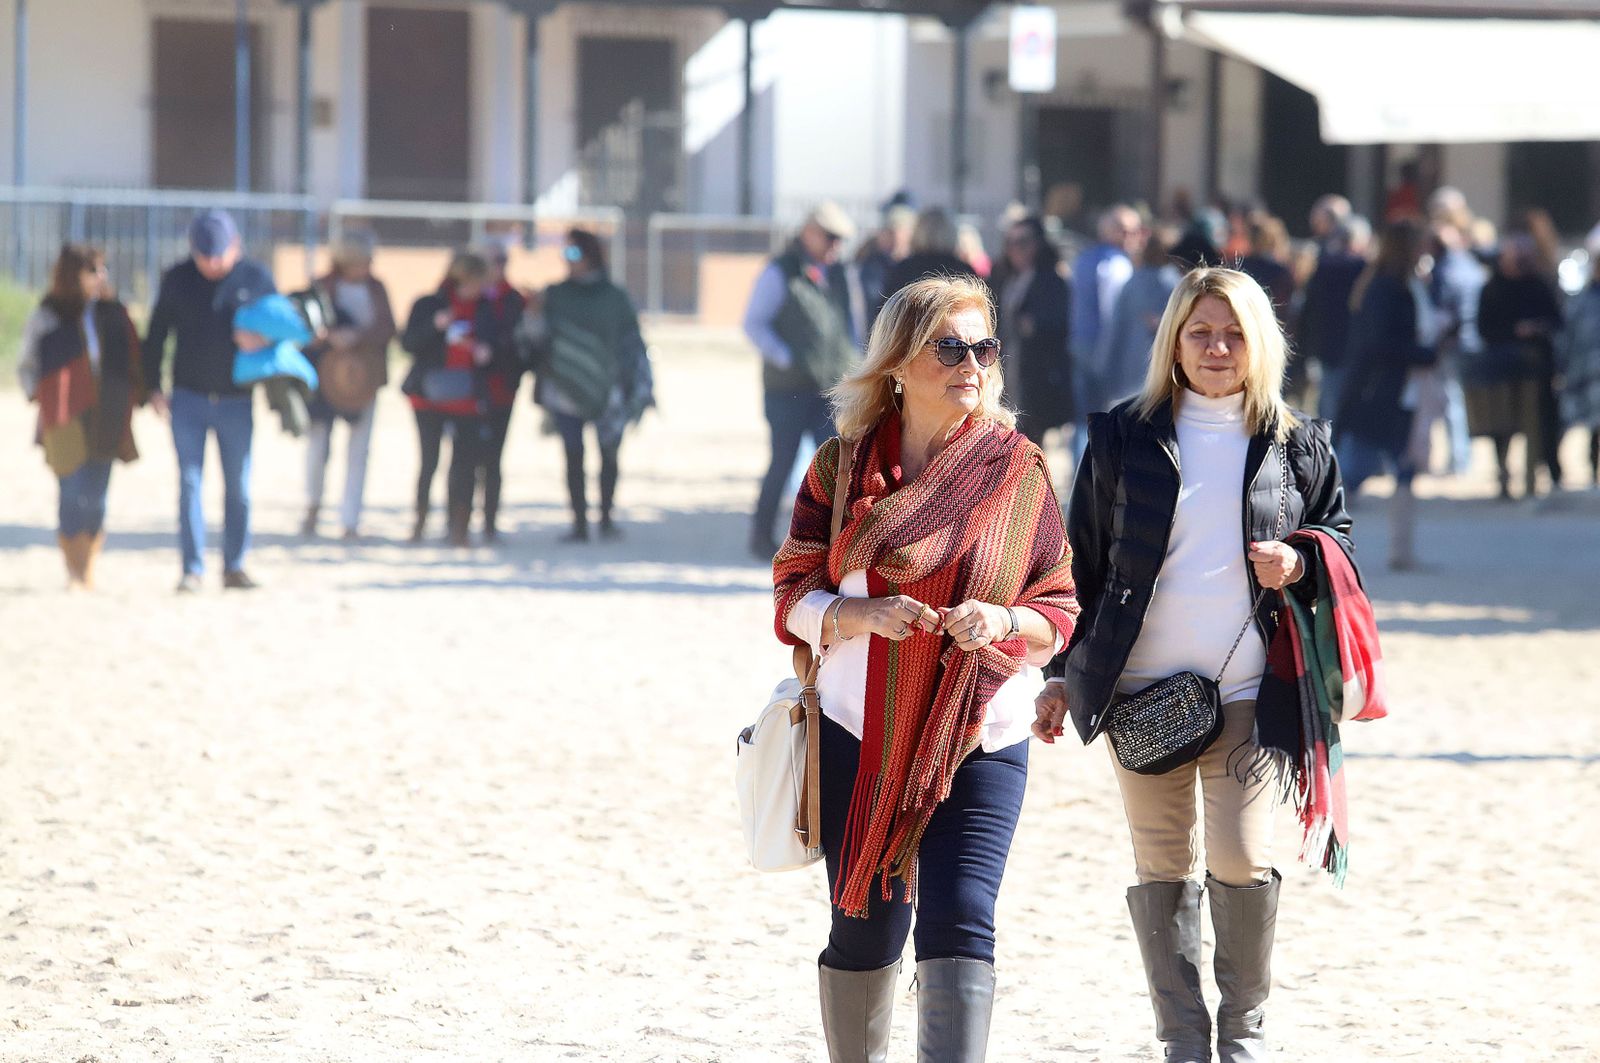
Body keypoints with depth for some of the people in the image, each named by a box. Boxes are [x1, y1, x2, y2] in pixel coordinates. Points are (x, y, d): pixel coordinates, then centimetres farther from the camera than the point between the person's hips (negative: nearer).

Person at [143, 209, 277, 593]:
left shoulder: (256, 278, -1)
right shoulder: (177, 280, 0)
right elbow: (156, 334, 6)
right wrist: (154, 386, 2)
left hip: (237, 400, 0)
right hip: (188, 399, 0)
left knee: (238, 487, 4)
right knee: (189, 483, -2)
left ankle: (235, 566, 13)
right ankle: (192, 568, 0)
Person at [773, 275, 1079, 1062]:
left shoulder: (1018, 472, 1)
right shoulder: (842, 467, 2)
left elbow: (1060, 610, 3)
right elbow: (794, 596, 3)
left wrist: (1002, 623, -18)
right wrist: (864, 615, -17)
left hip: (980, 740, -1)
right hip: (858, 733, 1)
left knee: (959, 924, -14)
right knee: (866, 928, 9)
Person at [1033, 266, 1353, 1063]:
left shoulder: (1295, 444, 6)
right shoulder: (1124, 436, 6)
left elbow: (1338, 538, 15)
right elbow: (1084, 562, 10)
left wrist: (1299, 565, -8)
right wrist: (1062, 673, 9)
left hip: (1249, 694, -1)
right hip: (1143, 691, 1)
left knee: (1242, 863, -8)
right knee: (1161, 868, 4)